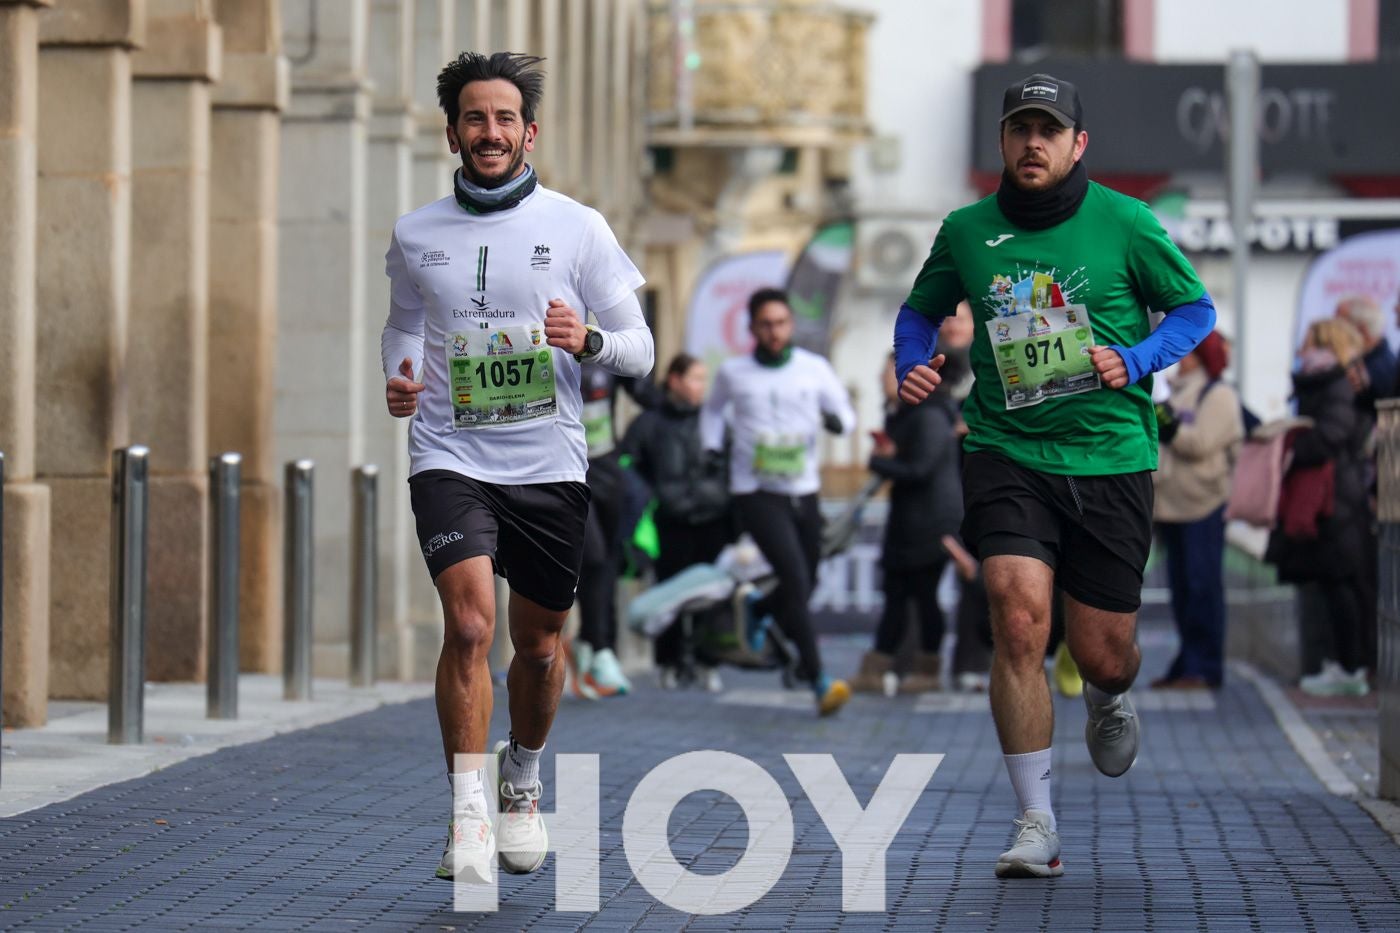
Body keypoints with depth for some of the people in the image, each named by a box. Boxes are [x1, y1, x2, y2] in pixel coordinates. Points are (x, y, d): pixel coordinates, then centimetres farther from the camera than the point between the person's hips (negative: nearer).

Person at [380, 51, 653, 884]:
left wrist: (587, 339, -20)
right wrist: (398, 380, 2)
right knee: (471, 622, -20)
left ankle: (522, 782, 39)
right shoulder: (415, 236, 4)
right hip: (450, 458, -1)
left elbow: (640, 352, 2)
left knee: (539, 643, 11)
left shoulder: (577, 228, 0)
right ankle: (469, 817, -15)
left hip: (549, 465, 1)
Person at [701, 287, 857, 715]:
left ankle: (759, 613, 49)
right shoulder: (733, 373, 1)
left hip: (804, 492, 4)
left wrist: (837, 420, -16)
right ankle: (819, 681, -19)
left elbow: (844, 412, 8)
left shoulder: (814, 369, 1)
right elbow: (713, 410, 20)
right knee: (795, 578, -18)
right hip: (756, 492, -3)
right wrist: (712, 449, 7)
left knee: (805, 585, 14)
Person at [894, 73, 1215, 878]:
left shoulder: (1124, 223, -2)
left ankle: (1111, 699, 47)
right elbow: (921, 308, 22)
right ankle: (1037, 827, -13)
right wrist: (913, 363, 1)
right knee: (1020, 617, -20)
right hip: (1006, 452, 1)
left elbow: (1196, 307, 6)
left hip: (1110, 456, 0)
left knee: (1103, 657, 5)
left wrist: (1135, 361, -11)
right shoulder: (967, 231, 4)